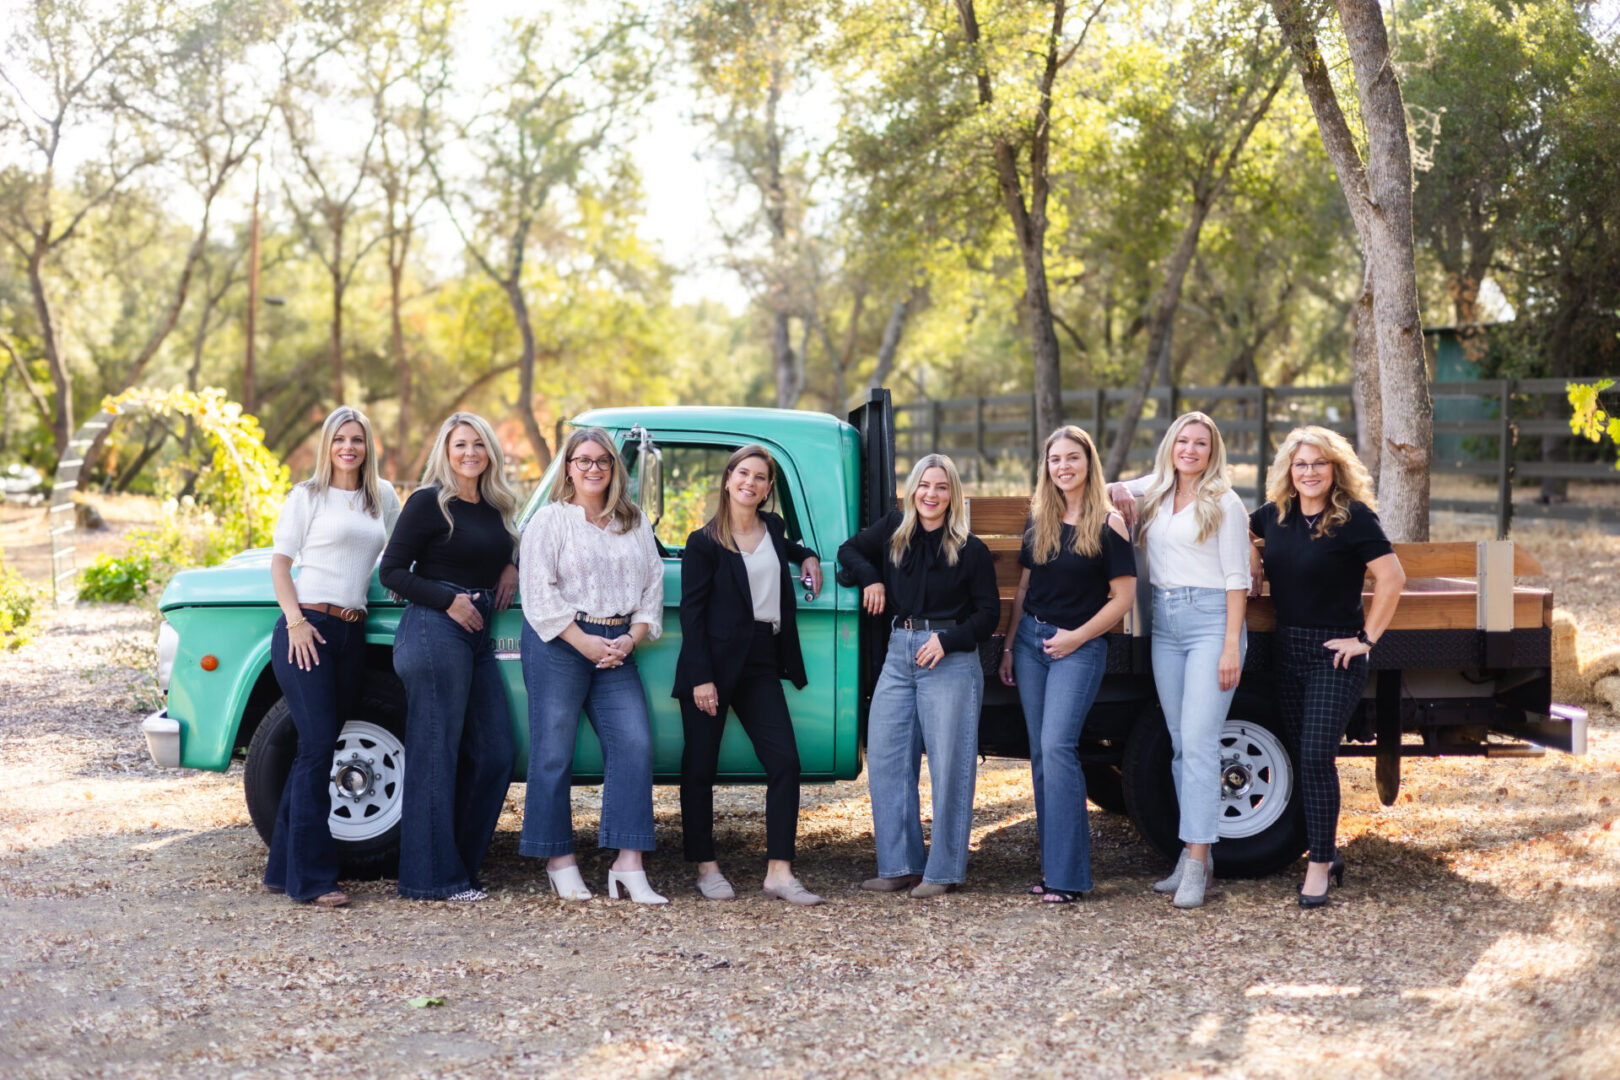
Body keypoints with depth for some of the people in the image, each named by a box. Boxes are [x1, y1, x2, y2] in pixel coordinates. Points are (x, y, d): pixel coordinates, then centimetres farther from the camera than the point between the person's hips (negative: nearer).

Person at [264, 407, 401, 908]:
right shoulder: (306, 497, 2)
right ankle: (311, 878, -8)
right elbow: (279, 563, 0)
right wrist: (295, 621, -11)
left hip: (352, 633, 5)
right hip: (307, 629, -5)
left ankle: (283, 869, 16)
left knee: (316, 749, 8)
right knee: (317, 747, -11)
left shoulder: (383, 496, 15)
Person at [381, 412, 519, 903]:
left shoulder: (494, 507, 15)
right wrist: (448, 600, -16)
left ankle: (461, 866, 16)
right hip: (433, 631, -8)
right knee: (435, 754, -5)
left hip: (478, 636, 8)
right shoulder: (429, 502, -5)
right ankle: (433, 877, 0)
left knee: (494, 755, 7)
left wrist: (512, 566, 12)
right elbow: (392, 572, -7)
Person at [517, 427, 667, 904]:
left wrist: (632, 638, -3)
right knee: (553, 752, -2)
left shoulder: (634, 523, 15)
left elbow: (652, 584, 13)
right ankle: (560, 862, 9)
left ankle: (629, 865, -5)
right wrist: (584, 642, -13)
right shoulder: (550, 519, 1)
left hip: (617, 646, 4)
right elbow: (538, 591, -7)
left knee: (635, 744, -7)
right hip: (559, 643, -4)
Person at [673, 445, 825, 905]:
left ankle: (779, 871, -2)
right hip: (713, 665, -5)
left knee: (785, 762, -4)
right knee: (701, 767, 2)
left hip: (761, 666, 5)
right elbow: (691, 611, -7)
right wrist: (700, 677, -14)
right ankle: (707, 869, 14)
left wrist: (806, 556, 17)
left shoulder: (772, 527, 11)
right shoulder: (704, 543, -5)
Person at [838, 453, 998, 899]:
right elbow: (850, 550, 24)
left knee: (949, 766, -3)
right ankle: (900, 867, 11)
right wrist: (870, 579, 4)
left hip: (950, 661, -5)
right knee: (885, 761, 3)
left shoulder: (971, 550, -2)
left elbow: (988, 613, -1)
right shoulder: (893, 530, 9)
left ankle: (944, 872, 4)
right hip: (899, 656, 5)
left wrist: (947, 640, -14)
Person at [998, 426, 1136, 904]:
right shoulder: (1037, 520, 10)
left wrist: (1077, 636, -11)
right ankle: (1052, 862, 12)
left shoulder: (1109, 524, -6)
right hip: (1031, 639, 6)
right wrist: (1010, 646, 14)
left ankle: (1067, 875, -13)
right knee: (1040, 751, 6)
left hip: (1080, 645, -6)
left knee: (1057, 746, -16)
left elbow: (1123, 596, -7)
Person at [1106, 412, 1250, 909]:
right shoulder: (1153, 491, 13)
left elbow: (1236, 578, -6)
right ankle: (1194, 852, 13)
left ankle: (1196, 863, -13)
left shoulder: (1223, 503, -3)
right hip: (1164, 624, 6)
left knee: (1199, 741, -12)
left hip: (1210, 621, -6)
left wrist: (1232, 646, -13)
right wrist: (1116, 492, 5)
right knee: (1180, 743, 7)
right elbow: (1108, 491, 30)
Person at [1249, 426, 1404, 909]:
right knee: (1302, 755, 11)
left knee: (1317, 755, -13)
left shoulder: (1354, 517, -12)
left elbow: (1392, 578, -16)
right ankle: (1326, 851, 24)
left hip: (1335, 653, -6)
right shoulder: (1276, 514, 5)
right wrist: (1252, 571, 13)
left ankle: (1320, 864, -6)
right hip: (1288, 649, 6)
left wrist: (1366, 638, -14)